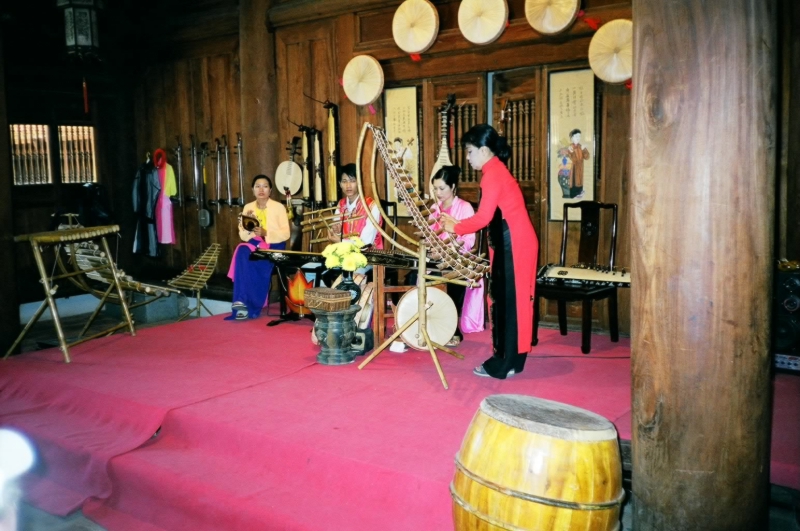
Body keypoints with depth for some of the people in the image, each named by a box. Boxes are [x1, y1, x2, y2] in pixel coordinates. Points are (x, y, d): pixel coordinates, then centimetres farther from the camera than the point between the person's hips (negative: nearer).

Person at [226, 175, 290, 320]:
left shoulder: (278, 207, -3)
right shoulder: (248, 207, 9)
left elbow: (285, 234, -9)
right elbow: (243, 234, 5)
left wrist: (265, 233, -22)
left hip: (274, 246, -3)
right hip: (254, 244, 4)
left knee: (248, 258, -30)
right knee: (242, 251, -31)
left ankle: (251, 305, -21)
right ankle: (242, 301, -28)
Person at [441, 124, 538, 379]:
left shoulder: (492, 174, -15)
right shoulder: (496, 170, 16)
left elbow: (483, 217, -21)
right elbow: (490, 216, 16)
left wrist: (455, 227, -7)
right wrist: (458, 223, 10)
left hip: (513, 245, -10)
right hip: (513, 243, 10)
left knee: (506, 301, -3)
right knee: (506, 300, 13)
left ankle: (504, 365, 5)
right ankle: (508, 359, 22)